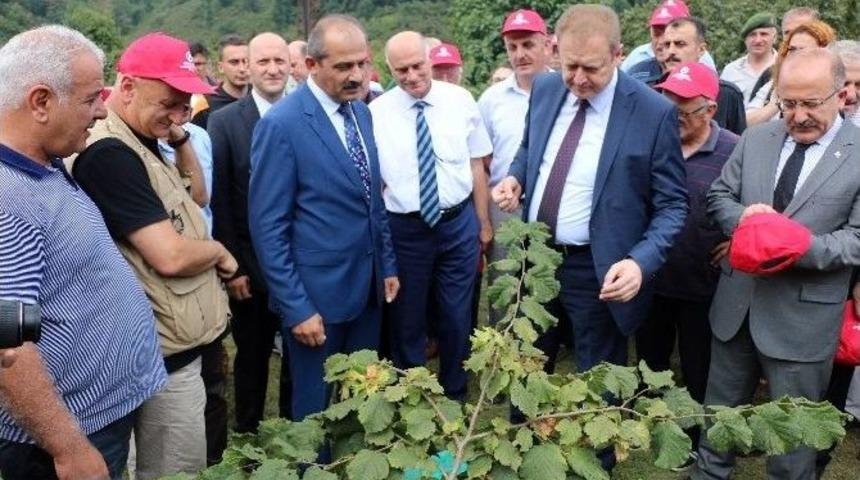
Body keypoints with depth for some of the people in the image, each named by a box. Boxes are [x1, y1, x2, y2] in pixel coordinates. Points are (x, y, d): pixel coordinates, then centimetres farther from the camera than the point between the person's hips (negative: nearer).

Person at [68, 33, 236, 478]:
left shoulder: (140, 144, 8)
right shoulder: (109, 153, -23)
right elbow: (170, 255, -27)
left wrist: (180, 138, 7)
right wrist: (220, 252, -7)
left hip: (194, 340, 10)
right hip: (168, 356, -10)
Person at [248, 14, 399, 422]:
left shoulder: (360, 112, 6)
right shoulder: (281, 124, -17)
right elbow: (267, 226, -17)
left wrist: (387, 265, 13)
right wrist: (295, 307, -18)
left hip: (367, 284, 7)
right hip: (316, 293, -6)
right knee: (316, 408, 11)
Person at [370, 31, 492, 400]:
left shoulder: (460, 100, -2)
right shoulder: (377, 112, -7)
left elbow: (476, 165, 3)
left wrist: (483, 221, 6)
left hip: (459, 223, 1)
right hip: (404, 229, -1)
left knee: (457, 315, 14)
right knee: (406, 319, 14)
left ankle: (455, 394, 35)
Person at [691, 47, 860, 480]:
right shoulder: (755, 138, 4)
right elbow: (719, 195, 8)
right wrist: (743, 216, -14)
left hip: (802, 316, -4)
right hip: (737, 302, 4)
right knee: (719, 412, 21)